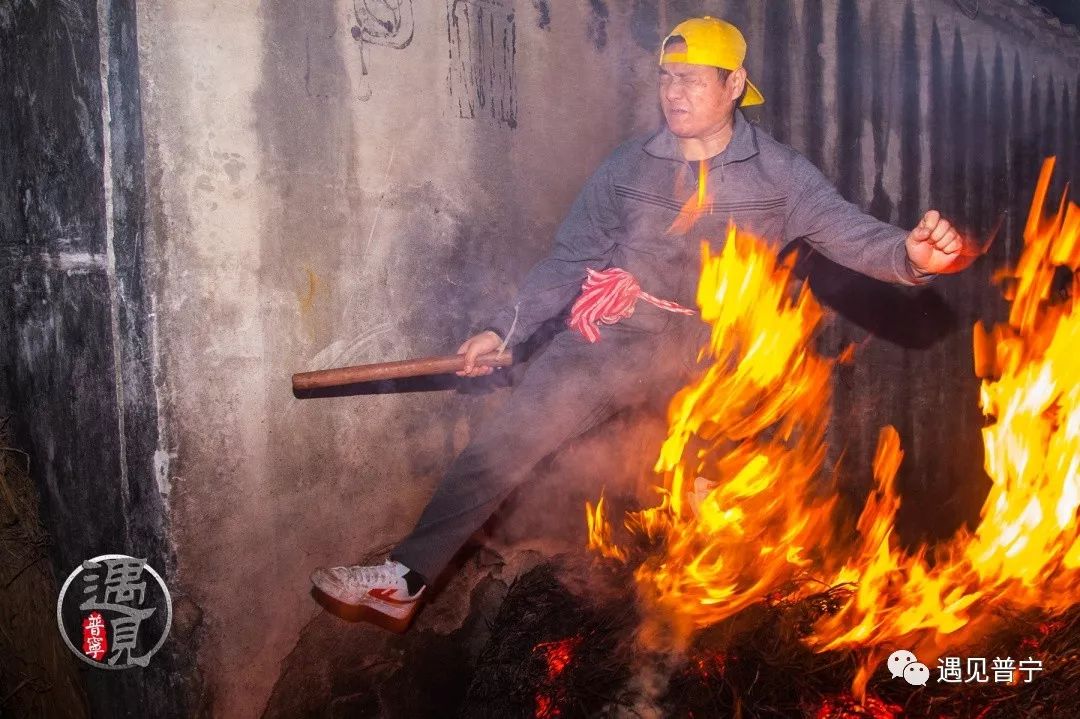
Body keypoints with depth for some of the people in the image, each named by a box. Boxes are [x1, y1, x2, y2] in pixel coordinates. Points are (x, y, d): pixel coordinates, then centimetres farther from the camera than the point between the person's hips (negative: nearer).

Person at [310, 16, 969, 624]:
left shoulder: (779, 174, 2)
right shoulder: (628, 168, 7)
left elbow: (855, 236, -10)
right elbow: (569, 261, 9)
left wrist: (912, 255, -33)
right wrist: (505, 330, -1)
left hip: (712, 354, 1)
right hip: (616, 338, 0)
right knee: (509, 435, -13)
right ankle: (408, 576, -13)